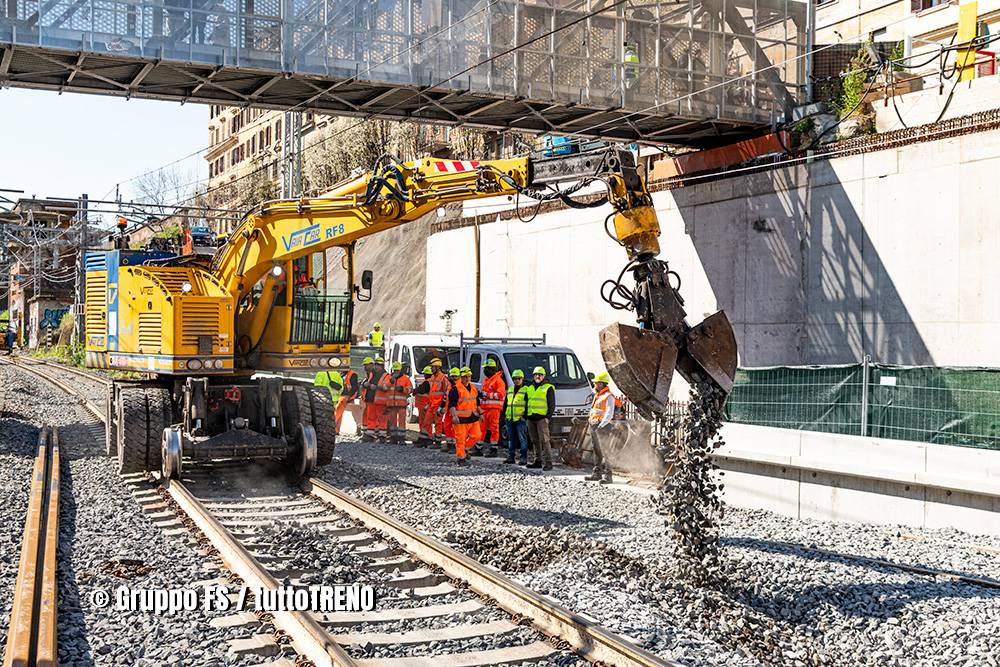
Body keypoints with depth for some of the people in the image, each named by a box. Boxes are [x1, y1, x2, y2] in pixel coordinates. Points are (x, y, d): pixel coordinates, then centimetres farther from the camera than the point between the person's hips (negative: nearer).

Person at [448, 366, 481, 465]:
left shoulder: (473, 388, 15)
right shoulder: (456, 389, -8)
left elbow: (477, 402, 27)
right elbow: (451, 404, -13)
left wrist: (480, 413, 24)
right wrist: (454, 416, -23)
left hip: (473, 417, 7)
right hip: (461, 418, -7)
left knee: (476, 435, 6)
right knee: (461, 438, -3)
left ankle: (464, 448, 27)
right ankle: (460, 458, 6)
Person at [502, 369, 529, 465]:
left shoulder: (526, 390, -2)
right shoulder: (510, 389, 17)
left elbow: (528, 405, -6)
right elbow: (505, 404, 22)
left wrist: (525, 416, -13)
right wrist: (504, 415, 17)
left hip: (520, 419, -6)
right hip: (509, 419, 6)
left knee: (522, 438, -4)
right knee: (511, 438, 11)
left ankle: (524, 457, -1)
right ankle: (510, 456, 16)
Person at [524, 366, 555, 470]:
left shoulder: (548, 388, 2)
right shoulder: (530, 388, 21)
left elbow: (552, 404, -2)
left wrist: (548, 417, -12)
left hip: (542, 418, -6)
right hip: (531, 418, 6)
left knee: (544, 440, -11)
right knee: (535, 441, 9)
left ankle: (547, 462, -13)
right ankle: (538, 460, 15)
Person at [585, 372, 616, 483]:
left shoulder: (609, 396, -10)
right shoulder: (597, 395, 19)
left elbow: (609, 414, -19)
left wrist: (601, 425, -27)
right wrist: (590, 421, 18)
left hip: (602, 427, -10)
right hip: (593, 426, 10)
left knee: (603, 451, -11)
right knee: (596, 450, 12)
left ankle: (607, 475, -11)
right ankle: (597, 473, 19)